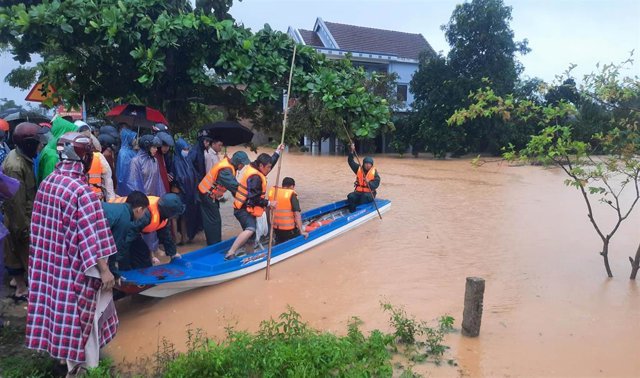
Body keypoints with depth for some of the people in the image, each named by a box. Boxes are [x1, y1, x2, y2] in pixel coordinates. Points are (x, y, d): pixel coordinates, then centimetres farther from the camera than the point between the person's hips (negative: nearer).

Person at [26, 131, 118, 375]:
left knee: (58, 306, 21)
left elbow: (41, 225, 10)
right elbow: (91, 235, -24)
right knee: (81, 313, 8)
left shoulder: (46, 183, -1)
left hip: (49, 262, 8)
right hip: (74, 266, -7)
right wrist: (104, 270, -18)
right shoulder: (81, 190, -24)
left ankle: (65, 355, 40)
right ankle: (86, 366, 22)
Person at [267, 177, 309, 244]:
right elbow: (297, 214, -17)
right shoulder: (292, 195, -11)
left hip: (276, 228, 5)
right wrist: (301, 231, -15)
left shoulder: (272, 192, 3)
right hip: (289, 229, -5)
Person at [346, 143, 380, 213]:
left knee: (365, 196, -37)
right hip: (358, 192, 3)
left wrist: (369, 182, -30)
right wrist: (352, 151, -9)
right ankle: (352, 212, -26)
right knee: (351, 196, -26)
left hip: (369, 193, -3)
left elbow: (375, 185, -10)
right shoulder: (359, 169, 8)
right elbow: (350, 161, 5)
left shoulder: (374, 172, -2)